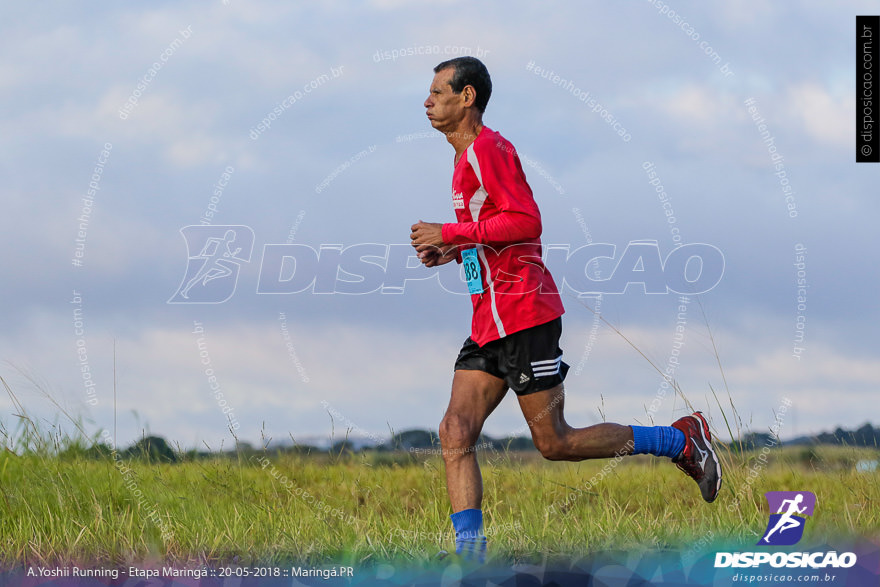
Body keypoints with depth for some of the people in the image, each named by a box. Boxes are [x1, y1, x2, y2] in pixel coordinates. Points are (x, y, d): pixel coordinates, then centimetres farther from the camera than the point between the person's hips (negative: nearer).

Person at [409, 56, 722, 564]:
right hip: (491, 318, 10)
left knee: (555, 442, -6)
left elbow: (526, 222, -21)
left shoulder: (488, 148, -11)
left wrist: (451, 233, -18)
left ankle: (681, 440, 7)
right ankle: (470, 556, -8)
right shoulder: (468, 158, 20)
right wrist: (452, 252, 14)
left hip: (522, 312, -10)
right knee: (455, 434, -3)